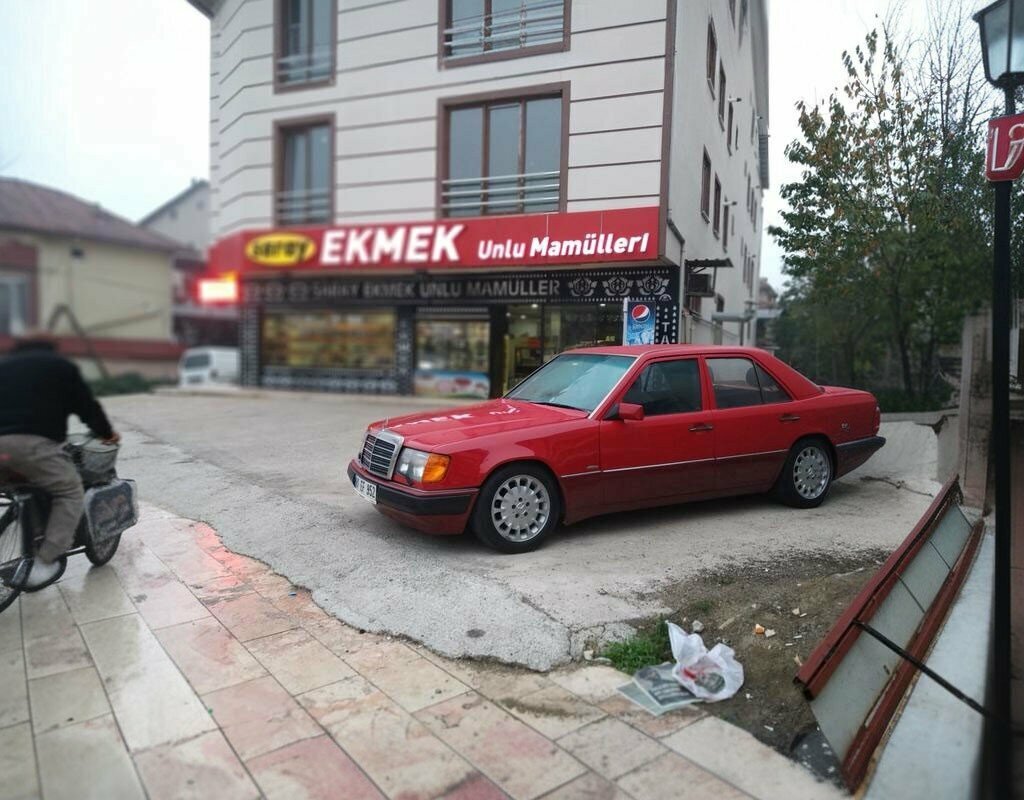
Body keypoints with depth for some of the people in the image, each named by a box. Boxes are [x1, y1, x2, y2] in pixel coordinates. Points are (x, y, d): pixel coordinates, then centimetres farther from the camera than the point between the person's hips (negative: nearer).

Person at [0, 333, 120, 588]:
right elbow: (86, 405, 14)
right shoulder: (60, 366, 17)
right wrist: (106, 433, 28)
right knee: (70, 493, 4)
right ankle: (44, 563, -8)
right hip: (33, 442, -5)